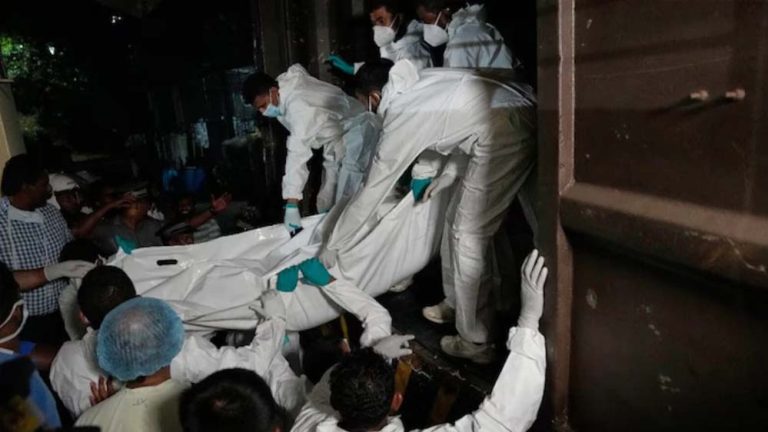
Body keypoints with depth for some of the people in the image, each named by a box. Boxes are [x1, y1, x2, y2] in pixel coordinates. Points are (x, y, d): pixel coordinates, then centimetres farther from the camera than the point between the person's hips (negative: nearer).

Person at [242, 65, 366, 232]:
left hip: (350, 135, -9)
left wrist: (291, 205, -49)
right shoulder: (285, 80, -8)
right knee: (327, 204, 8)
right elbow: (297, 68, 16)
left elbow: (297, 155, -44)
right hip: (335, 137, 10)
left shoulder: (299, 109, -36)